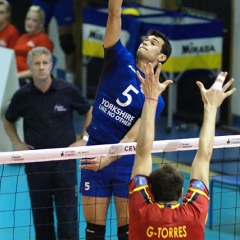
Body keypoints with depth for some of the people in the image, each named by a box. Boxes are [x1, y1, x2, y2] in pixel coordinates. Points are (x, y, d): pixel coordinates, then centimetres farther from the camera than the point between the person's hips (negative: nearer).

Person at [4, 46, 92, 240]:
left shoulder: (68, 90, -4)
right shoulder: (22, 96, -1)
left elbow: (89, 112, 11)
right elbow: (8, 121, 17)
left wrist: (84, 139, 3)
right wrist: (17, 143, 5)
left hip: (65, 160, -1)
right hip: (36, 163, 2)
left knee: (67, 213, -1)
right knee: (41, 213, 7)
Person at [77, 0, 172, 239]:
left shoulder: (155, 98, -4)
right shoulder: (120, 60, 1)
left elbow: (131, 138, -14)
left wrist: (106, 160, -30)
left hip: (125, 161, -1)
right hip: (94, 157, 2)